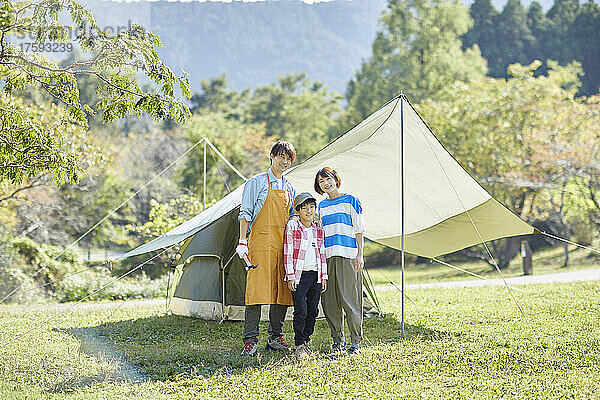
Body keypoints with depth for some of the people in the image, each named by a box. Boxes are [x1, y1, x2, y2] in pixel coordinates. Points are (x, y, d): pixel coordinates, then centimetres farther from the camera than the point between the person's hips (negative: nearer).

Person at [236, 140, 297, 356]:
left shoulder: (290, 188, 18)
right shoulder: (257, 182, 2)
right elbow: (245, 213, -2)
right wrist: (242, 241, -10)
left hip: (283, 246, 6)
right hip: (261, 244, -6)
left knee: (282, 291, 3)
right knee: (257, 289, -11)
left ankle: (275, 338, 13)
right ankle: (250, 340, -8)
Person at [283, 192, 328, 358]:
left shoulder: (319, 230, 9)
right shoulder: (292, 227, -4)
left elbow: (322, 254, 14)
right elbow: (288, 254, -5)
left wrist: (324, 276, 9)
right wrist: (290, 276, -10)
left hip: (316, 275, 5)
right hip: (299, 275, -5)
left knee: (312, 310, 7)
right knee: (300, 311, -10)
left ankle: (305, 341, 19)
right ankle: (299, 345, -2)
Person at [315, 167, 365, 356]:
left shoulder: (351, 201, 3)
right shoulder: (322, 206, 17)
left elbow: (359, 230, 0)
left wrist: (359, 255, -7)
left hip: (348, 255, -5)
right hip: (327, 257, 5)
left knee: (349, 298, -9)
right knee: (329, 301, 3)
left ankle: (355, 342, -3)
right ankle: (337, 339, 15)